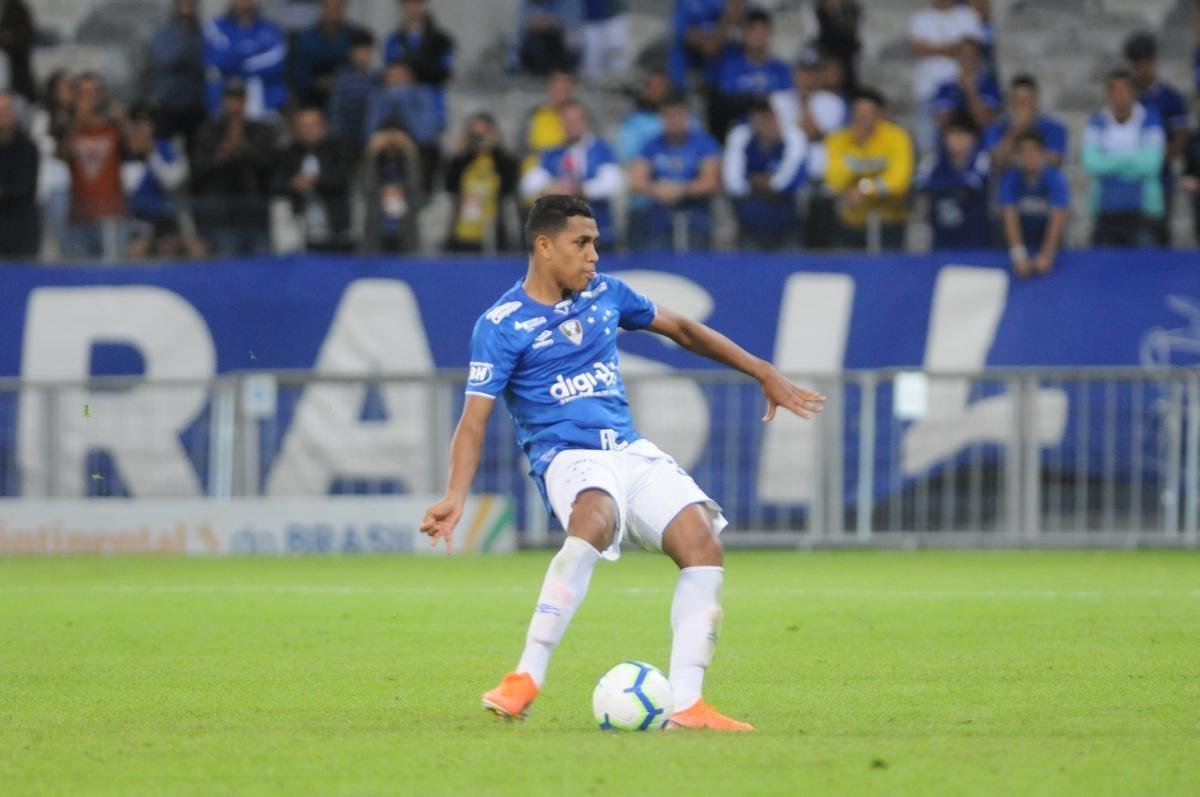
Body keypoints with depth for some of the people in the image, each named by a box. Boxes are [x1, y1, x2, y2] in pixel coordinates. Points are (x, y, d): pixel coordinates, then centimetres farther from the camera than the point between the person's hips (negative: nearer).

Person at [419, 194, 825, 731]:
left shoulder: (605, 294, 12)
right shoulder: (501, 325, -5)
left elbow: (683, 330, 25)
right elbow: (474, 420, -10)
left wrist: (765, 374, 24)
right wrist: (455, 498, -26)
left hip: (631, 451, 6)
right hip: (568, 456, -6)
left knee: (702, 541, -17)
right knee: (595, 520, -39)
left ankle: (685, 702, -17)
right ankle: (527, 677, -37)